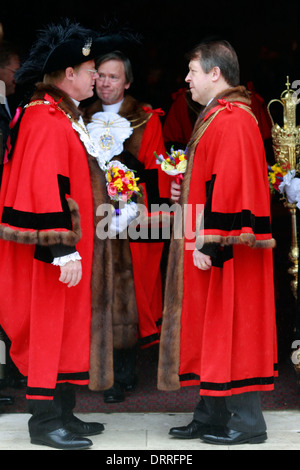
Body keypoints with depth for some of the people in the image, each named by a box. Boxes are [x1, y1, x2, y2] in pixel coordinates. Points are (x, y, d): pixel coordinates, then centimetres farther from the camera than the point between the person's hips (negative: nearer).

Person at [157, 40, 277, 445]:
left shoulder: (232, 121, -16)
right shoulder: (217, 116, 17)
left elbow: (230, 185, -23)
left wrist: (209, 243, -24)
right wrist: (187, 192, 12)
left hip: (224, 249, -10)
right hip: (213, 245, 11)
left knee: (230, 330, -5)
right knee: (209, 331, 12)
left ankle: (246, 422, 3)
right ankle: (212, 416, 19)